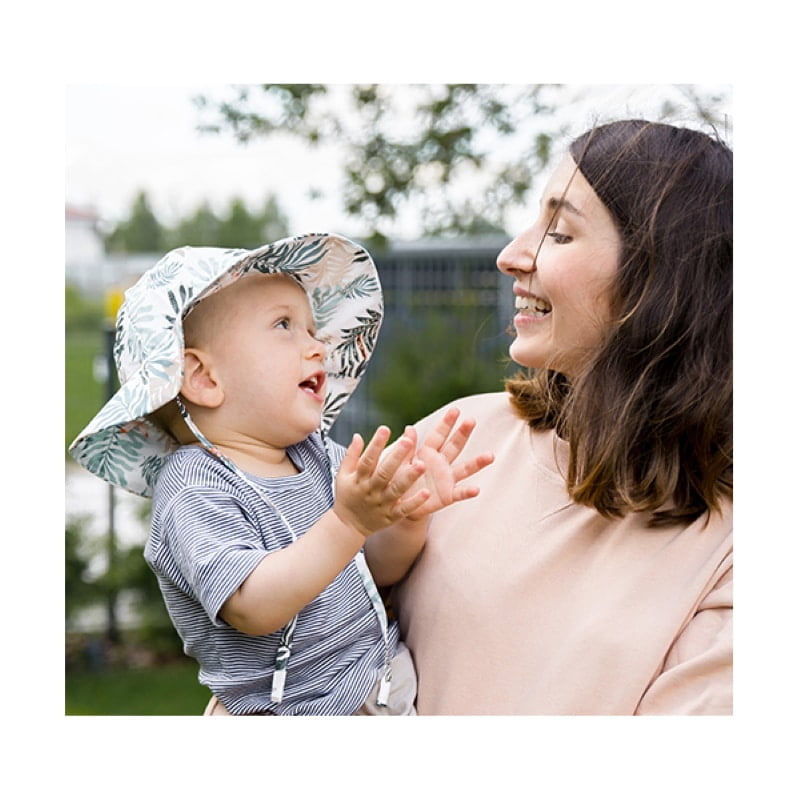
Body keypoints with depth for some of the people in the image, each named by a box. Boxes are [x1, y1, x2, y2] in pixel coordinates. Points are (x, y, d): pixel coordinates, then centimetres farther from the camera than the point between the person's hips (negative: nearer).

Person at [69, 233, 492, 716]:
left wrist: (409, 513, -17)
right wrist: (347, 522, -39)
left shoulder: (318, 455, 1)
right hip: (296, 708, -5)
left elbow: (379, 569, 3)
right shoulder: (194, 490, -20)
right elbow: (254, 609, -31)